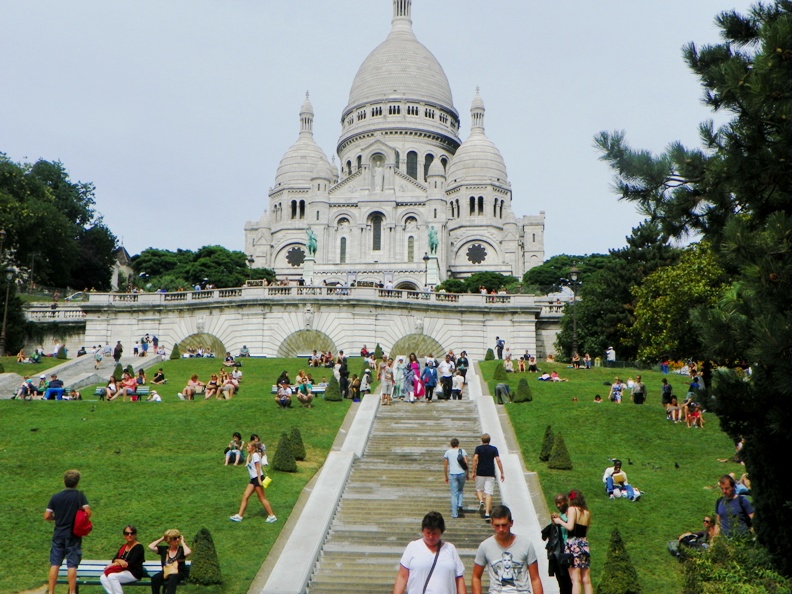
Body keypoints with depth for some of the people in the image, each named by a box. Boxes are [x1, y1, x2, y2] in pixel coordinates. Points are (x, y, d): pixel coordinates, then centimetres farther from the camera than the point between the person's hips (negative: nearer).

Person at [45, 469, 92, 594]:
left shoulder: (55, 497, 1)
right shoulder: (79, 495, -7)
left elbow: (47, 516, 0)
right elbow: (88, 513, -15)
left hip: (58, 535, 3)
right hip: (73, 536, -3)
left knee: (55, 564, 8)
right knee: (72, 565, 2)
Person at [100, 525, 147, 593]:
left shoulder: (138, 547, -8)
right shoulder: (123, 546, 15)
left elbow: (131, 563, -16)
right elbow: (114, 559, 8)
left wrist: (117, 563, -13)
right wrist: (119, 561, -15)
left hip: (134, 573, -8)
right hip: (122, 571, 8)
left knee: (112, 577, -27)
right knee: (103, 578, -13)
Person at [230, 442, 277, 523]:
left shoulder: (255, 455, -12)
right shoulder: (250, 455, 16)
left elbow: (258, 468, -17)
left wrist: (259, 480, -20)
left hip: (257, 478, -9)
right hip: (253, 479, 9)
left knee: (262, 498, -4)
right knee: (245, 496, 4)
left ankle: (272, 516, 3)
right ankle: (239, 515, 6)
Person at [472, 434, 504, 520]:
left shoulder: (478, 448, 1)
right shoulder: (494, 449, 4)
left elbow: (475, 459, -12)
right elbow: (498, 460, -4)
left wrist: (473, 472, -9)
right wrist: (502, 473, 0)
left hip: (480, 473, 0)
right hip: (490, 474, 0)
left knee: (479, 489, 19)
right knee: (489, 493, 0)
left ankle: (481, 501, -11)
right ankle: (487, 513, -9)